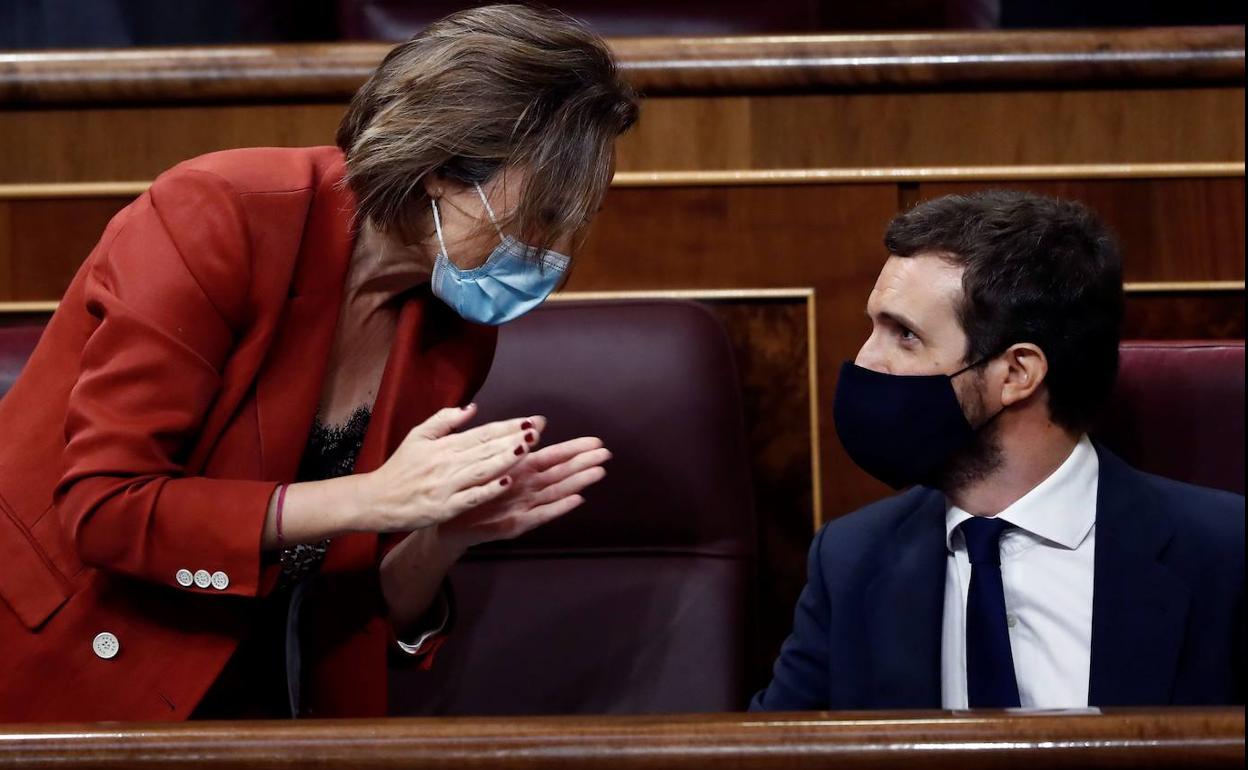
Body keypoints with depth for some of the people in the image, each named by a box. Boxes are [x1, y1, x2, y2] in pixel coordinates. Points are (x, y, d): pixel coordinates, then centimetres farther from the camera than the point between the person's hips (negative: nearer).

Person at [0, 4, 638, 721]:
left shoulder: (456, 335, 2)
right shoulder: (221, 217, -16)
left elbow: (358, 603, 6)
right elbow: (101, 508, -21)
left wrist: (450, 534, -15)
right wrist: (377, 499, -25)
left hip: (248, 701, 5)